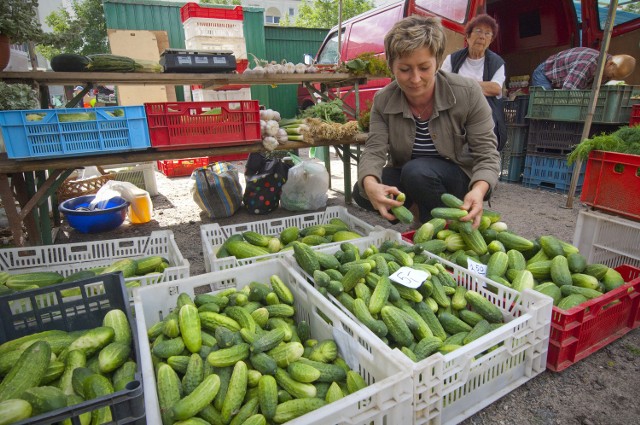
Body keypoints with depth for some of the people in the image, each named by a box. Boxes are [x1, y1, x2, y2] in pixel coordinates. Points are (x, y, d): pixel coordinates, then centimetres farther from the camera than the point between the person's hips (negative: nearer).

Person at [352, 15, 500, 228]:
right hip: (406, 177, 3)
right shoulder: (383, 100, -12)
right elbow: (374, 150, -20)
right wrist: (370, 183, -45)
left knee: (417, 171, -35)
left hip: (460, 176, -3)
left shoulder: (467, 92, -19)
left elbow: (486, 151, -17)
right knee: (361, 193, -21)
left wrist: (479, 190, -40)